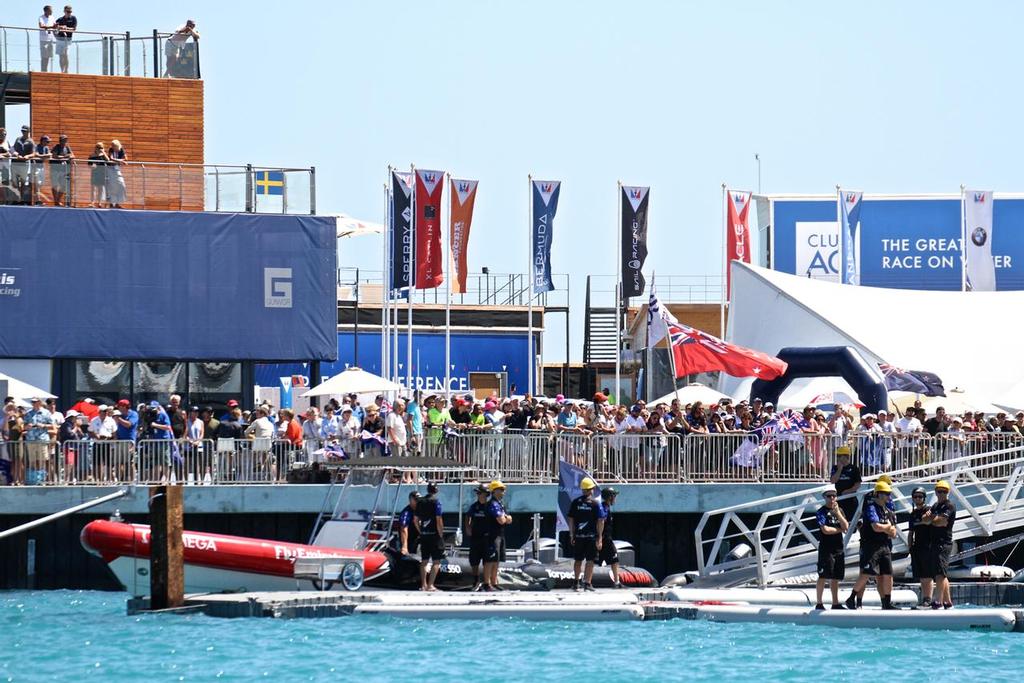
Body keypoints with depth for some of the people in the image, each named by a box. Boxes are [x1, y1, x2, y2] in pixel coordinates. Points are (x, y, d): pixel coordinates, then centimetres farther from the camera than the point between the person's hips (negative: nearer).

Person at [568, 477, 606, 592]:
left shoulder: (575, 502, 2)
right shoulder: (595, 504, -6)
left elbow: (571, 520, 5)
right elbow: (600, 521, -8)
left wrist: (572, 535, 12)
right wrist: (600, 538, -5)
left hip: (578, 535, 3)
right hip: (591, 536, -3)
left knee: (578, 560, 14)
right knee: (590, 561, 2)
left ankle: (576, 582, 20)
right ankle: (587, 583, -2)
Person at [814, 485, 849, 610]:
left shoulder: (839, 510, 14)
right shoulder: (822, 511, -4)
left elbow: (846, 527, 2)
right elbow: (825, 530, -15)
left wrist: (838, 513, -8)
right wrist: (839, 530, -2)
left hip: (839, 548, 6)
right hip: (826, 547, -6)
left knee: (836, 577, 8)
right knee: (823, 576, -8)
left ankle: (836, 603, 12)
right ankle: (819, 603, -5)